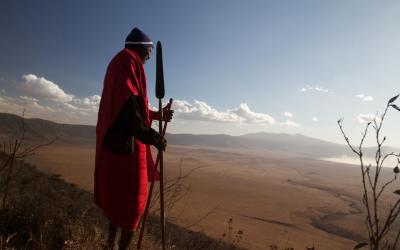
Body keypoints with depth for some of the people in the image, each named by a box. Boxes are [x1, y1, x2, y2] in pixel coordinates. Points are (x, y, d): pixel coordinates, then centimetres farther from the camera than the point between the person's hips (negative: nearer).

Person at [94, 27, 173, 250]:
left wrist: (157, 115, 25)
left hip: (117, 140, 10)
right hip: (126, 141, -10)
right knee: (133, 197, 1)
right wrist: (150, 135, -23)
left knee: (119, 193, 19)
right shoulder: (128, 61, -11)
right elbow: (127, 105, -24)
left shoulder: (122, 63, 20)